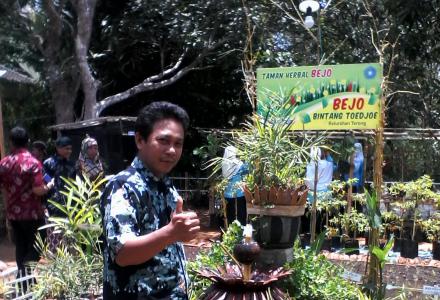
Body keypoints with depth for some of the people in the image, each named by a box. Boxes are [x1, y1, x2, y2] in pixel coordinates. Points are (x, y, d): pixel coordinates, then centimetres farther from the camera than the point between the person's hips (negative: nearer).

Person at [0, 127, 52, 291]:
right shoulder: (33, 162, -15)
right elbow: (38, 190, -21)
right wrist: (49, 186, -2)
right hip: (32, 213, -5)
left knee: (20, 248, 17)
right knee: (35, 248, 6)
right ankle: (28, 278, -4)